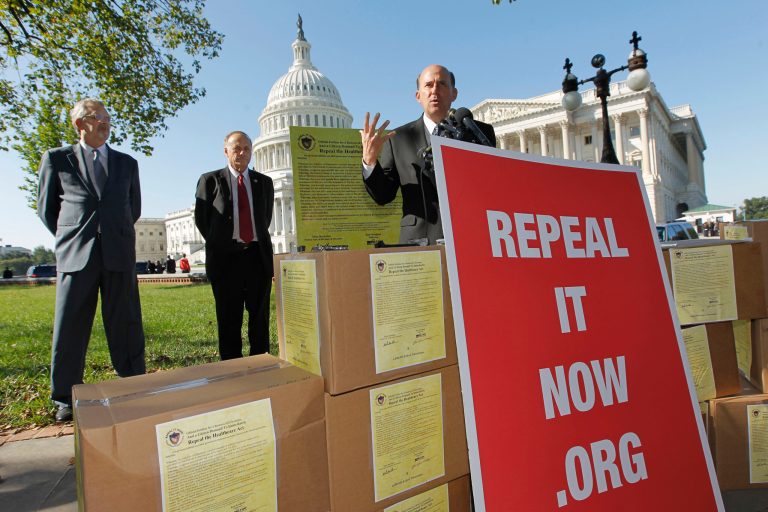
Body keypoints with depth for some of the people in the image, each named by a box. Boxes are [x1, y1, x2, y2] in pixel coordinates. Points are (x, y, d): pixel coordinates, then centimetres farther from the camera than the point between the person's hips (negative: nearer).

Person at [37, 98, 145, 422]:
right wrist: (70, 239, 15)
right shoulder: (56, 159, 10)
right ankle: (66, 399, 19)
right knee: (69, 328, 5)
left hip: (119, 255, 1)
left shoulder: (127, 163, 15)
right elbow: (46, 209, 15)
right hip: (75, 257, -1)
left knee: (126, 327, 3)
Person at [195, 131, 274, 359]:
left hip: (258, 256, 2)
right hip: (226, 256, -2)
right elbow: (201, 219, 7)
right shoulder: (210, 180, 4)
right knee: (229, 319, 4)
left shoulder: (264, 182, 12)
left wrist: (257, 243, 11)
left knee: (260, 318, 7)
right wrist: (219, 244, 6)